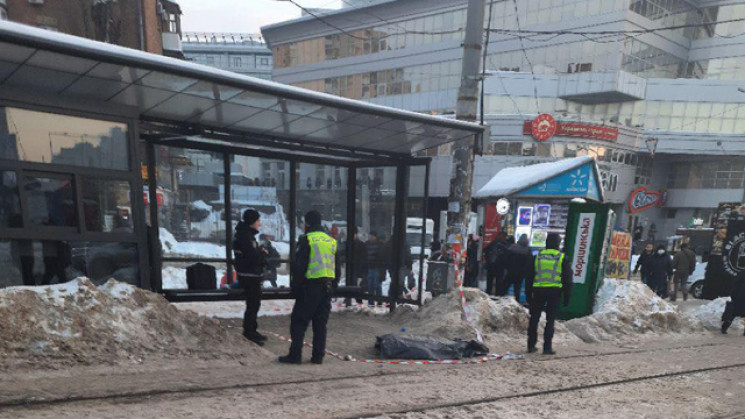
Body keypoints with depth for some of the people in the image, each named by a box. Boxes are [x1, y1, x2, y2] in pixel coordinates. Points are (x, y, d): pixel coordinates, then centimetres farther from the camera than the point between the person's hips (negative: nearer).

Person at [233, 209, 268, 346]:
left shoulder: (248, 234, 13)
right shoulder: (244, 236, -20)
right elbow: (253, 257, -26)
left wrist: (260, 254, -2)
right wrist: (263, 254, -7)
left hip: (252, 275, 10)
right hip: (249, 276, -10)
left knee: (254, 303, 17)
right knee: (252, 304, -4)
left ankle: (251, 331, 29)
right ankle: (249, 333, 5)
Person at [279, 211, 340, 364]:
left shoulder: (307, 239, -7)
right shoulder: (332, 241, 13)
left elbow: (299, 266, -11)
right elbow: (338, 269, 16)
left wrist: (295, 286, -4)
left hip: (310, 286, -6)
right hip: (327, 286, 6)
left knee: (299, 322, 2)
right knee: (320, 323, 11)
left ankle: (295, 355, 2)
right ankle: (318, 356, 13)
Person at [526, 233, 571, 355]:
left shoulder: (538, 256, 6)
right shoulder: (562, 258, 0)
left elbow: (529, 276, 8)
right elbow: (567, 279, 1)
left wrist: (528, 294, 14)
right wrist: (567, 297, 6)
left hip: (538, 290, 2)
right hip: (555, 292, -2)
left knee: (534, 318, 10)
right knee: (550, 320, 3)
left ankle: (531, 345, 14)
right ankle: (547, 347, 1)